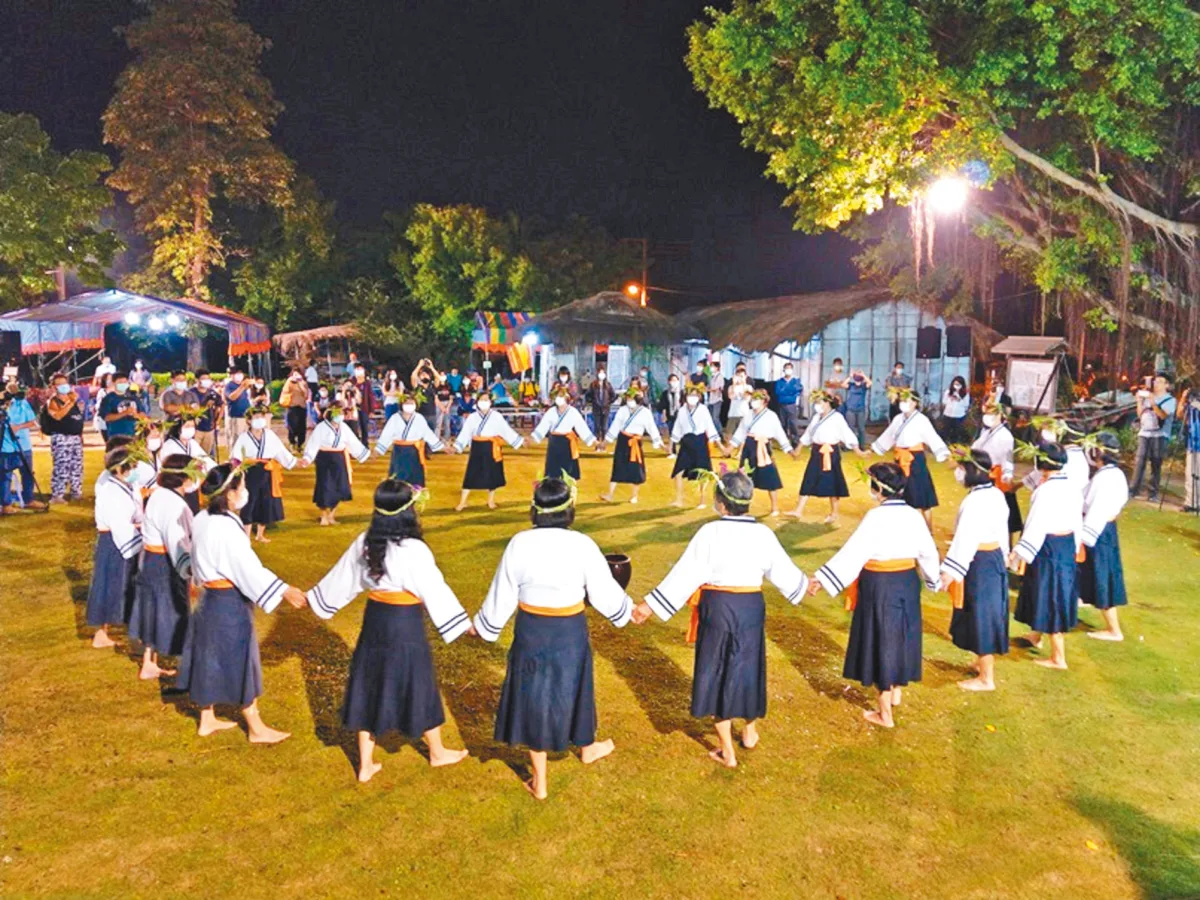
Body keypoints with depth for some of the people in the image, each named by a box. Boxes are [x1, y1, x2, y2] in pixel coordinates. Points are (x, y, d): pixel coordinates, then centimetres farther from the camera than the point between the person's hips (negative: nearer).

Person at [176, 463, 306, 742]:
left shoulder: (201, 520, 2)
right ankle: (256, 729, 16)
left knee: (211, 661, 19)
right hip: (229, 603, -9)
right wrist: (284, 591, -24)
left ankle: (207, 720, 33)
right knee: (238, 665, 3)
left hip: (208, 599, 9)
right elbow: (250, 568, -27)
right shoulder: (228, 527, -26)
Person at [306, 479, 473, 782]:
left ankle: (365, 765, 25)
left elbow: (341, 577, 8)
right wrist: (464, 623, -7)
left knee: (369, 689, 15)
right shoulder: (414, 550, -21)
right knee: (417, 689, 13)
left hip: (374, 621, 5)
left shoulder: (364, 542, -4)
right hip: (406, 626, -5)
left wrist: (313, 599, 25)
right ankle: (437, 752, 34)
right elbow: (435, 590, -16)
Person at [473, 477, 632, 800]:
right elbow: (604, 593, -7)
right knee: (572, 690, 24)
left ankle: (539, 782, 26)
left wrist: (483, 625, 13)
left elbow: (501, 595, -4)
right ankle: (587, 748, 50)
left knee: (533, 697, 15)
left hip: (530, 632, 1)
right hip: (570, 633, 0)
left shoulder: (519, 544, -14)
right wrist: (627, 609, 14)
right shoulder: (582, 545, -16)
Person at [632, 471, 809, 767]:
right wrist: (805, 585, 29)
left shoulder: (710, 532, -17)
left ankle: (727, 751, 17)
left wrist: (650, 605, -9)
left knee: (717, 673, 10)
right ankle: (750, 731, 43)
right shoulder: (763, 533, -6)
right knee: (748, 667, 22)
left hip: (717, 608, -3)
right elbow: (782, 568, 8)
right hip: (751, 608, 3)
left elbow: (685, 574, -16)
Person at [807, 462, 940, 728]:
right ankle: (896, 692, 42)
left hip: (879, 586, -6)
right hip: (907, 583, 6)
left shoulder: (876, 517, -20)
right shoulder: (913, 515, -1)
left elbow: (852, 552, -24)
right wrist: (933, 578, 26)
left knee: (880, 641, 6)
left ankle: (885, 714, 15)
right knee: (901, 637, 23)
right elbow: (928, 552, 8)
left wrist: (823, 579, -22)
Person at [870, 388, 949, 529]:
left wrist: (945, 455, -29)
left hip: (915, 460, -7)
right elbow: (888, 436, 20)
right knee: (902, 495, 15)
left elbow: (933, 438, -19)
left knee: (921, 496, -4)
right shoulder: (898, 418, 9)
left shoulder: (921, 420, -12)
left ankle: (929, 531, 5)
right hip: (901, 460, 7)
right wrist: (873, 449, 27)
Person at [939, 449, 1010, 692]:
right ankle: (983, 662, 40)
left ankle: (986, 678, 14)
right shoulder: (996, 493, 5)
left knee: (980, 617, 2)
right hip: (994, 558, 10)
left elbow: (966, 539, -27)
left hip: (979, 563, -10)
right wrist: (1002, 556, 25)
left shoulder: (974, 501, -24)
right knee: (987, 613, 22)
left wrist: (950, 571, -26)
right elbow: (1002, 529, 14)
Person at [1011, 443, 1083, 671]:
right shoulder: (1071, 488, 3)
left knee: (1050, 597, 2)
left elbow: (1036, 526, -24)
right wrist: (1074, 548, 24)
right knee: (1057, 594, 23)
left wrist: (1020, 554, -22)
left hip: (1048, 547, -8)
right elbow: (1077, 522, 11)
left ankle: (1058, 658, 10)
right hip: (1067, 545, 8)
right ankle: (1036, 635, 44)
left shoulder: (1045, 490, -21)